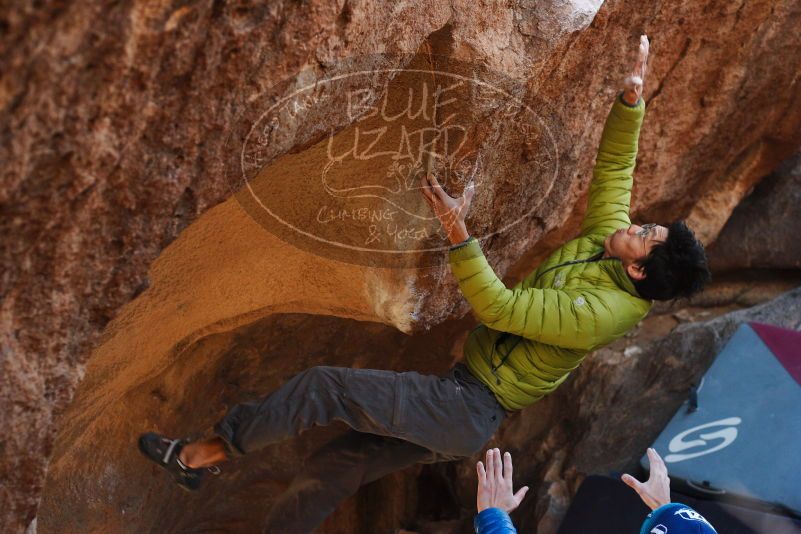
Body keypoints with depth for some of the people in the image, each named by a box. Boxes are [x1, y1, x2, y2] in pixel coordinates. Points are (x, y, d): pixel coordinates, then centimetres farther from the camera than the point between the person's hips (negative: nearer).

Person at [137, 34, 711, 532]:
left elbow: (497, 307, -24)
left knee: (325, 386, -17)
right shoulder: (607, 233, 2)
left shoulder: (601, 311, -23)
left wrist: (458, 234, -29)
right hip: (462, 402, 9)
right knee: (327, 476, 6)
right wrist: (631, 98, -4)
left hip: (472, 411, -9)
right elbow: (616, 161, 9)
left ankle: (206, 452, 0)